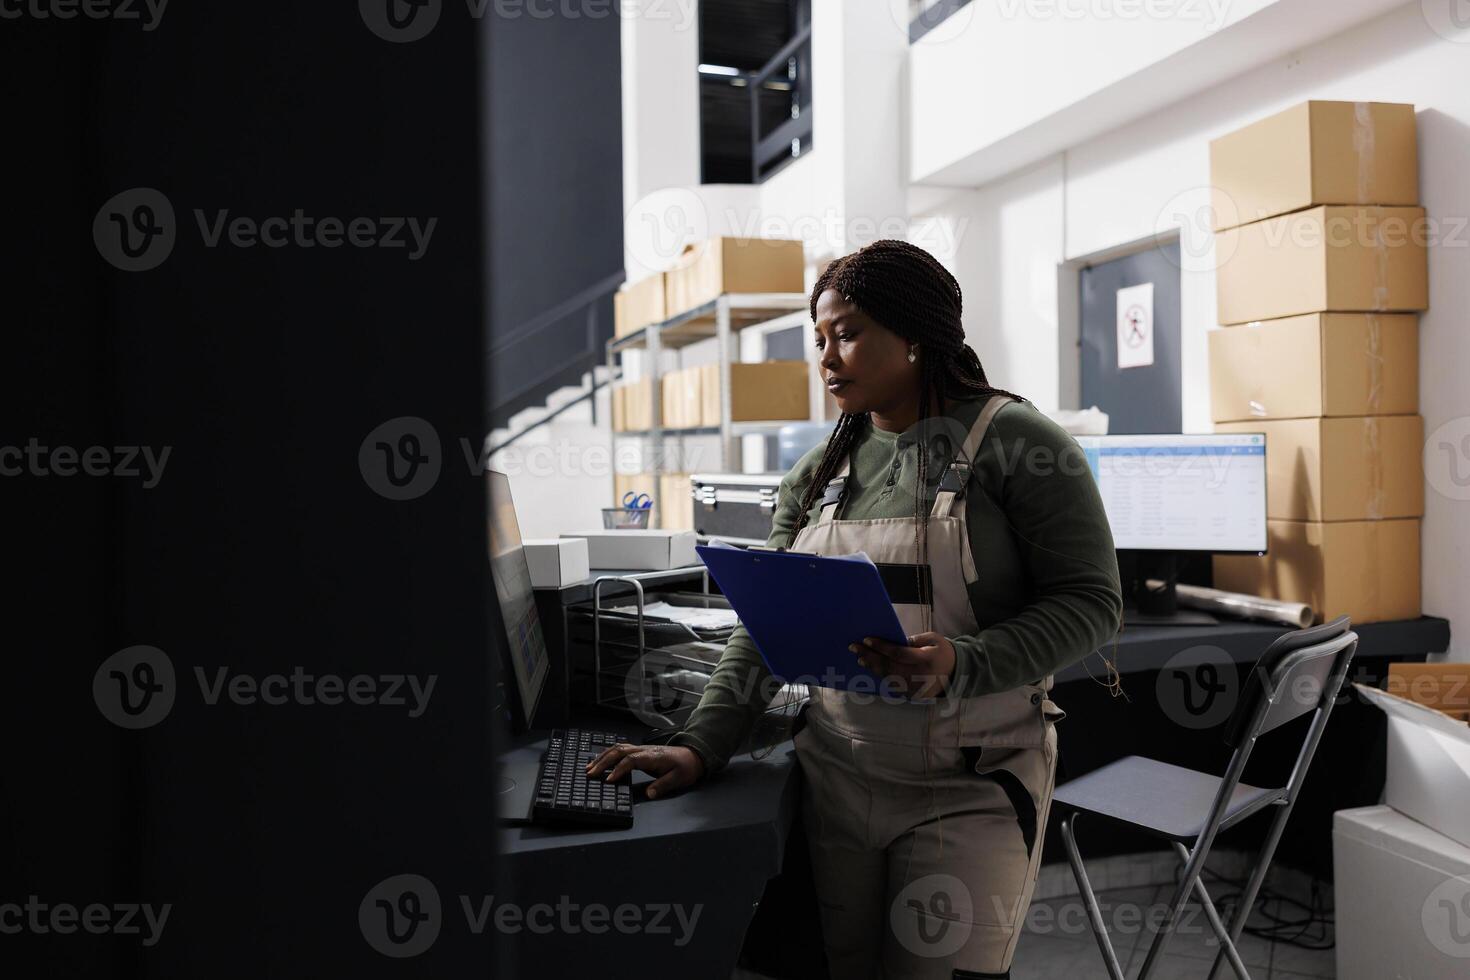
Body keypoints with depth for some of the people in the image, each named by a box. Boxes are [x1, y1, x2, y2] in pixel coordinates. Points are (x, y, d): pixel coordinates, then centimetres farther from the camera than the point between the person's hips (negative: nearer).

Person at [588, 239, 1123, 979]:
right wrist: (701, 746, -6)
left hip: (971, 787, -4)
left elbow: (1090, 603, -10)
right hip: (836, 778, 5)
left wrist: (961, 666, -25)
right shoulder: (818, 473, 9)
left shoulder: (1014, 442, -7)